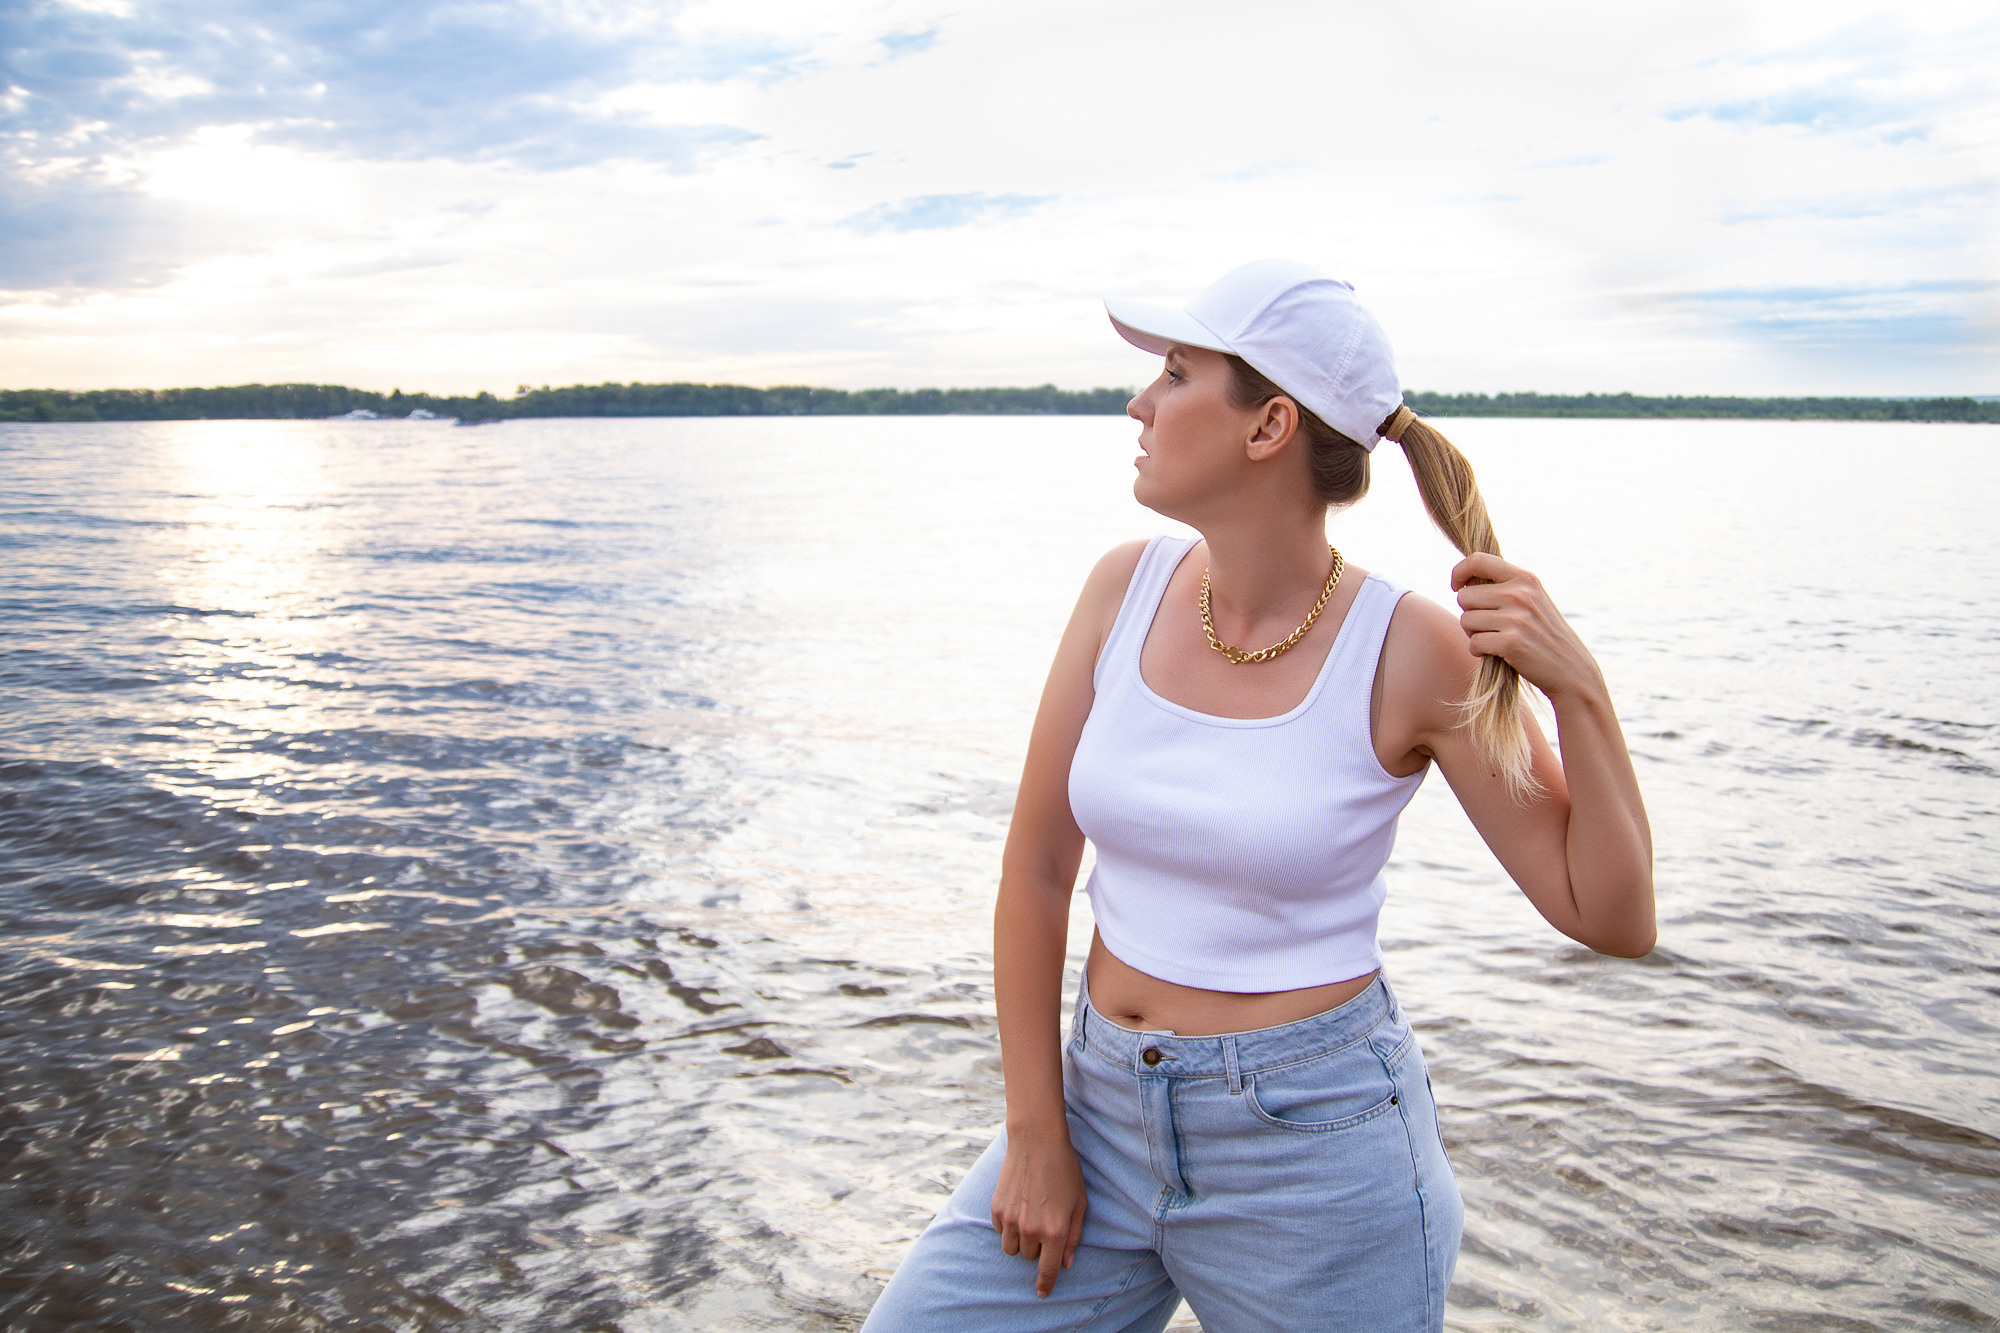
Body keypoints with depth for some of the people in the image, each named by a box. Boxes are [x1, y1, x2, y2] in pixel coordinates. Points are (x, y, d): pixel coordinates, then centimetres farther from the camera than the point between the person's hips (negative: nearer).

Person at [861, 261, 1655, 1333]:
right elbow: (1036, 866, -1)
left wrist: (1579, 690, -22)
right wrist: (1035, 1133, -1)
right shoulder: (1128, 587, -4)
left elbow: (1614, 920, -8)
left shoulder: (1410, 653, -14)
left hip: (1311, 1146, -3)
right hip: (1103, 1108, 4)